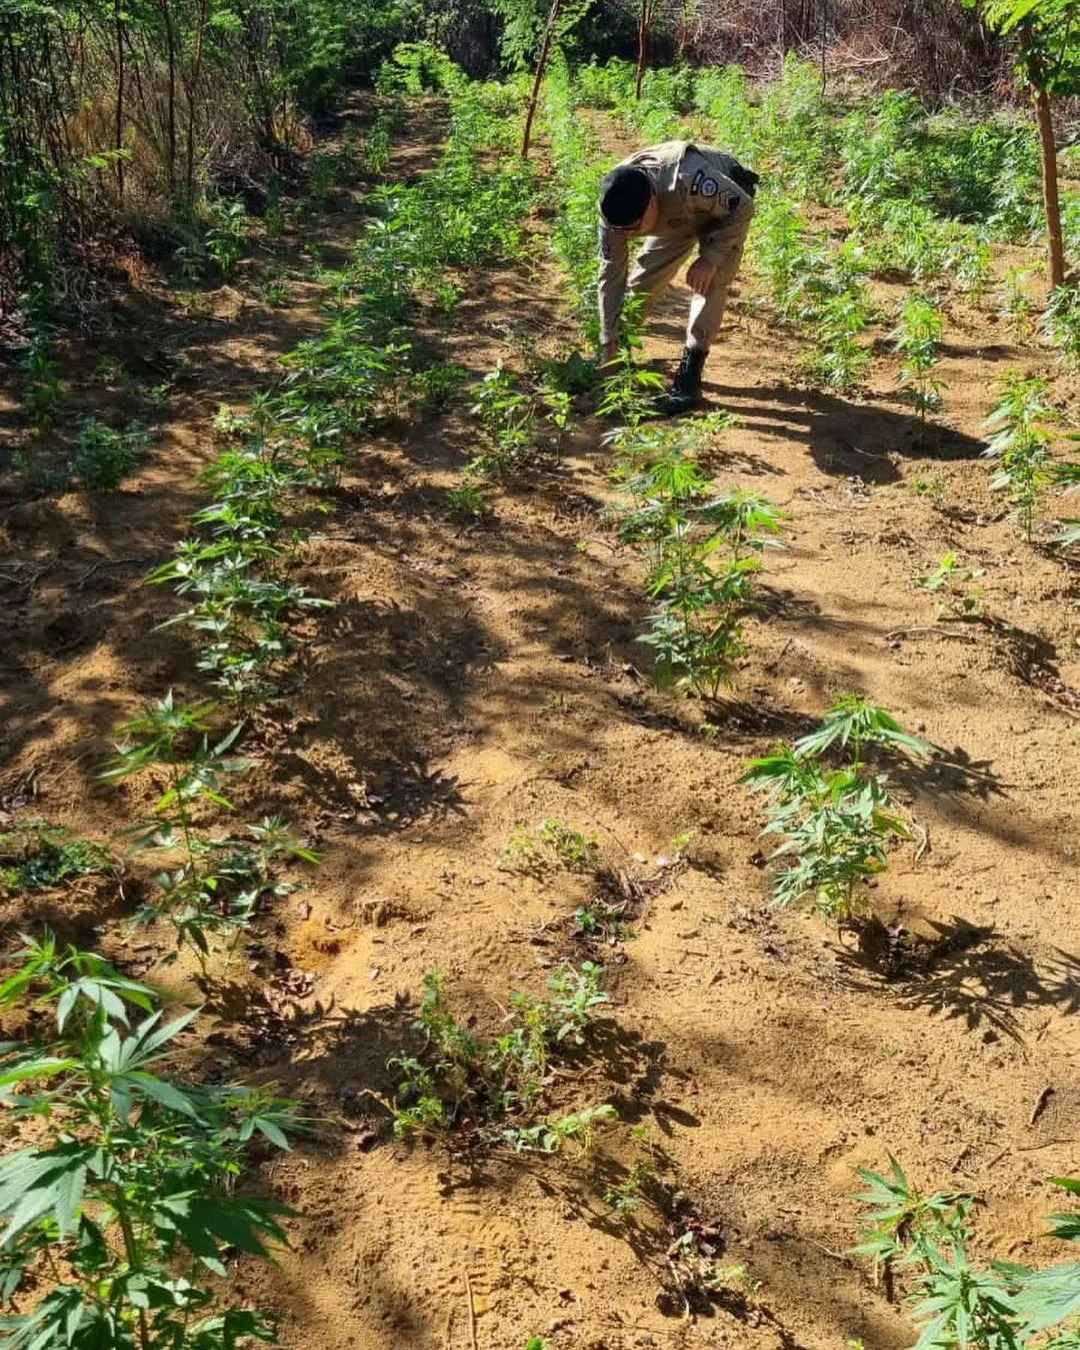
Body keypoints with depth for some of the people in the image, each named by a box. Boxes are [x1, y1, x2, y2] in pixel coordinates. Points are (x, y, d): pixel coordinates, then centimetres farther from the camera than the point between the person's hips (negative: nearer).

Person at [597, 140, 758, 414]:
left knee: (709, 283, -22)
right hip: (678, 215, 4)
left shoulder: (689, 180, -46)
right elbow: (611, 274, -19)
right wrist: (609, 344, -19)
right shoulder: (615, 209, -29)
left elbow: (743, 207, -29)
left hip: (725, 205, -4)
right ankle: (609, 360, 19)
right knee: (642, 282, -1)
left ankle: (689, 376, -18)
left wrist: (710, 258, -35)